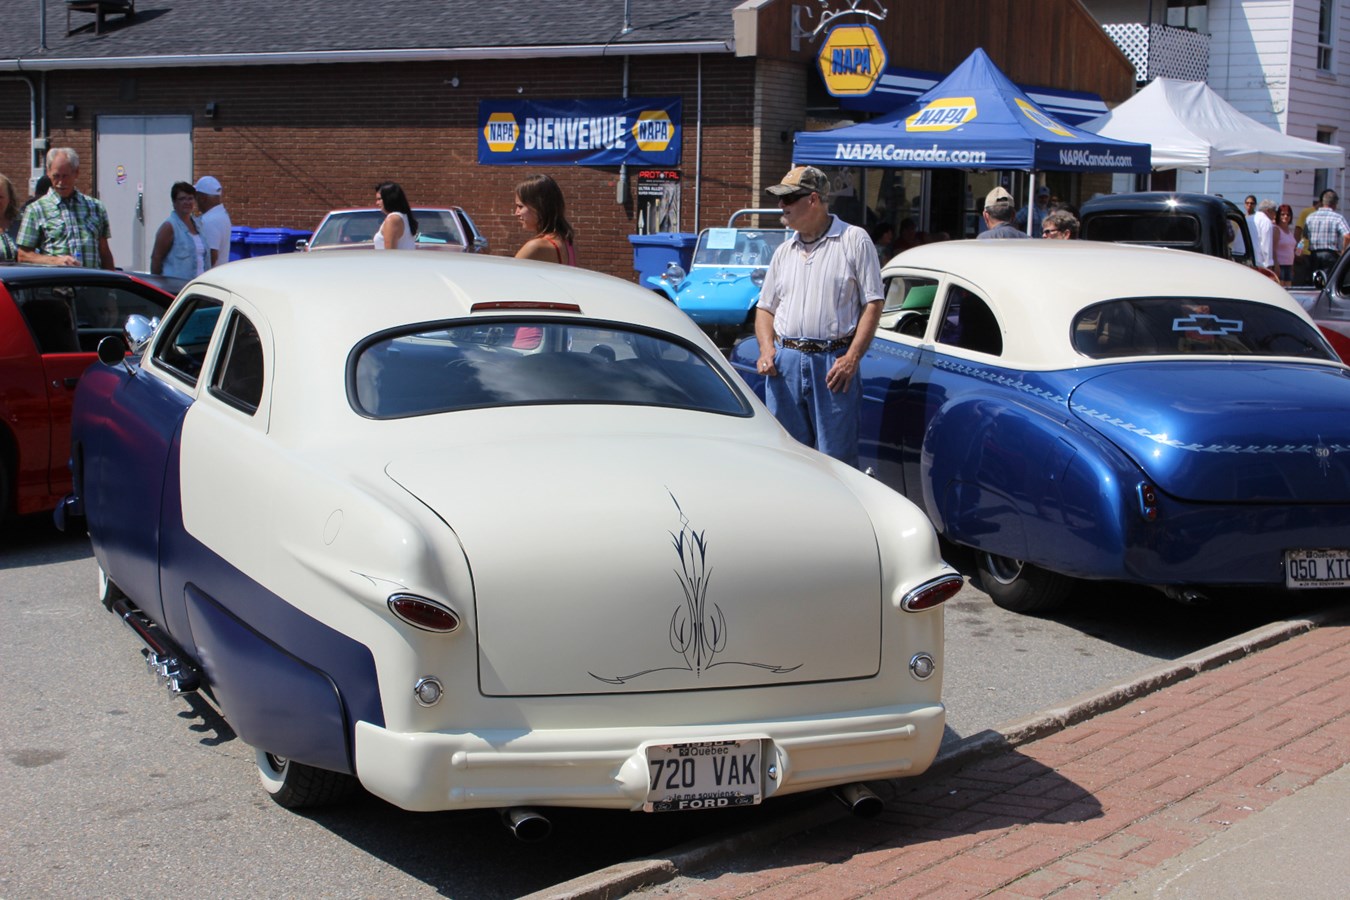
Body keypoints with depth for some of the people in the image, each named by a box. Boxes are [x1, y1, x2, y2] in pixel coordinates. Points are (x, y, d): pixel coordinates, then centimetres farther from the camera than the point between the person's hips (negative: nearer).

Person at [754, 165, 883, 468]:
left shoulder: (854, 240, 0)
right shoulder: (784, 252, 17)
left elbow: (873, 304, -4)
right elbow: (765, 307, 21)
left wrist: (852, 357, -13)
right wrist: (767, 349, 2)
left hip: (834, 363, -5)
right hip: (785, 362, 5)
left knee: (836, 459, -2)